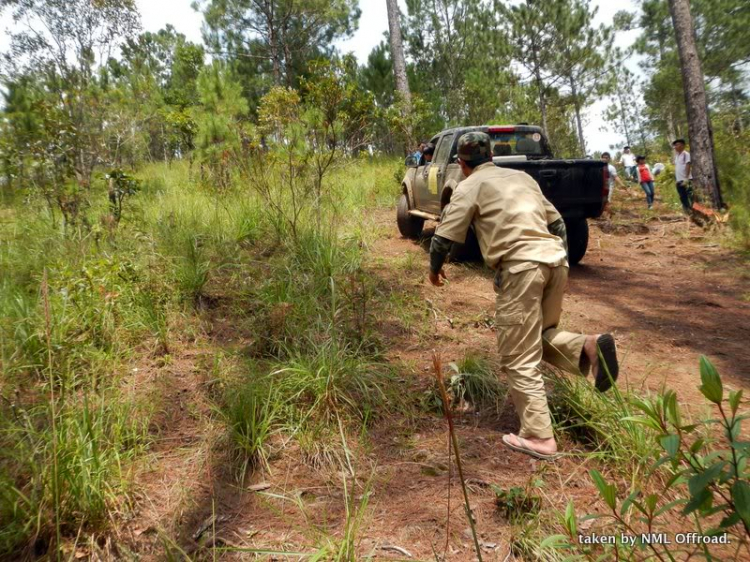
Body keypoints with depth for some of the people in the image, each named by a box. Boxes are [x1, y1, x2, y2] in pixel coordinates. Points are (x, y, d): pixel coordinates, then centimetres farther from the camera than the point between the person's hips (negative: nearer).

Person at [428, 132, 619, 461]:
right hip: (555, 260, 7)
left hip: (521, 267, -7)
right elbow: (556, 222, 24)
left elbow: (444, 238, 3)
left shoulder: (469, 187, 6)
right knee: (543, 335, 25)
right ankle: (589, 347, -3)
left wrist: (435, 269, 22)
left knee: (520, 359, 2)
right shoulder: (522, 177, 24)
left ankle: (539, 437, 4)